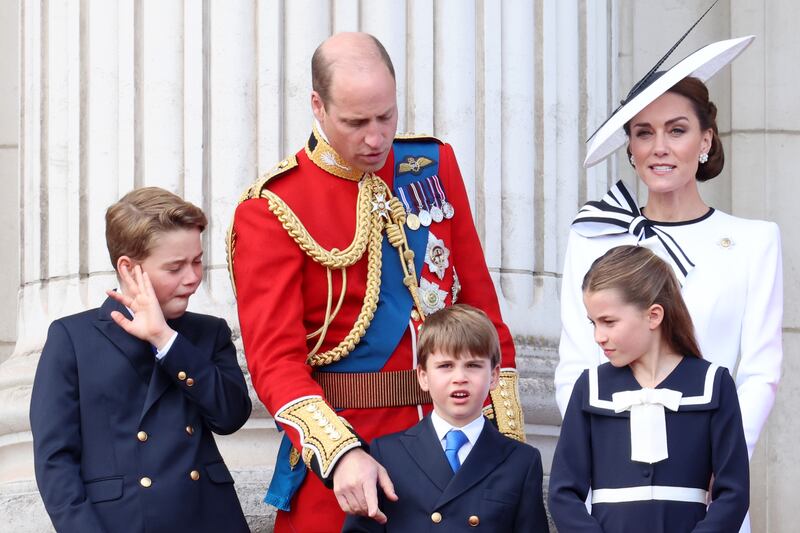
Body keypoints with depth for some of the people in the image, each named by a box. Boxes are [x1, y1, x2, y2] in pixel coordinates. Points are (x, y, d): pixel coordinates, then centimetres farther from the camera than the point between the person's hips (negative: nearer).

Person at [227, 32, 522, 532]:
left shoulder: (434, 165, 5)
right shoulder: (272, 210, -9)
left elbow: (480, 302, 9)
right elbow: (276, 358, -14)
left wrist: (507, 426, 5)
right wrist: (340, 453, -29)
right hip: (344, 441, -4)